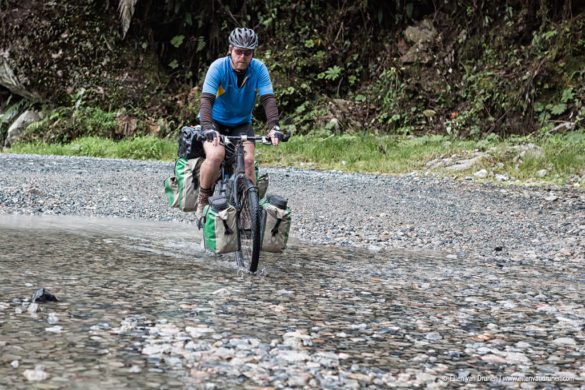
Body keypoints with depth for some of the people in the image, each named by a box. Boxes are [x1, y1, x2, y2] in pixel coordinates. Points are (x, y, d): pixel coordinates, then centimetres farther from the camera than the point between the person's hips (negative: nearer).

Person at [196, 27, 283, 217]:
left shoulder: (259, 69, -15)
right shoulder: (218, 67, -22)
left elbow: (268, 99, -22)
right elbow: (206, 99, -31)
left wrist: (273, 126, -39)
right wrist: (208, 128, -47)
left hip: (241, 124, 2)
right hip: (215, 122, -2)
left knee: (248, 160, -21)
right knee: (216, 155, -29)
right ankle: (202, 200, -8)